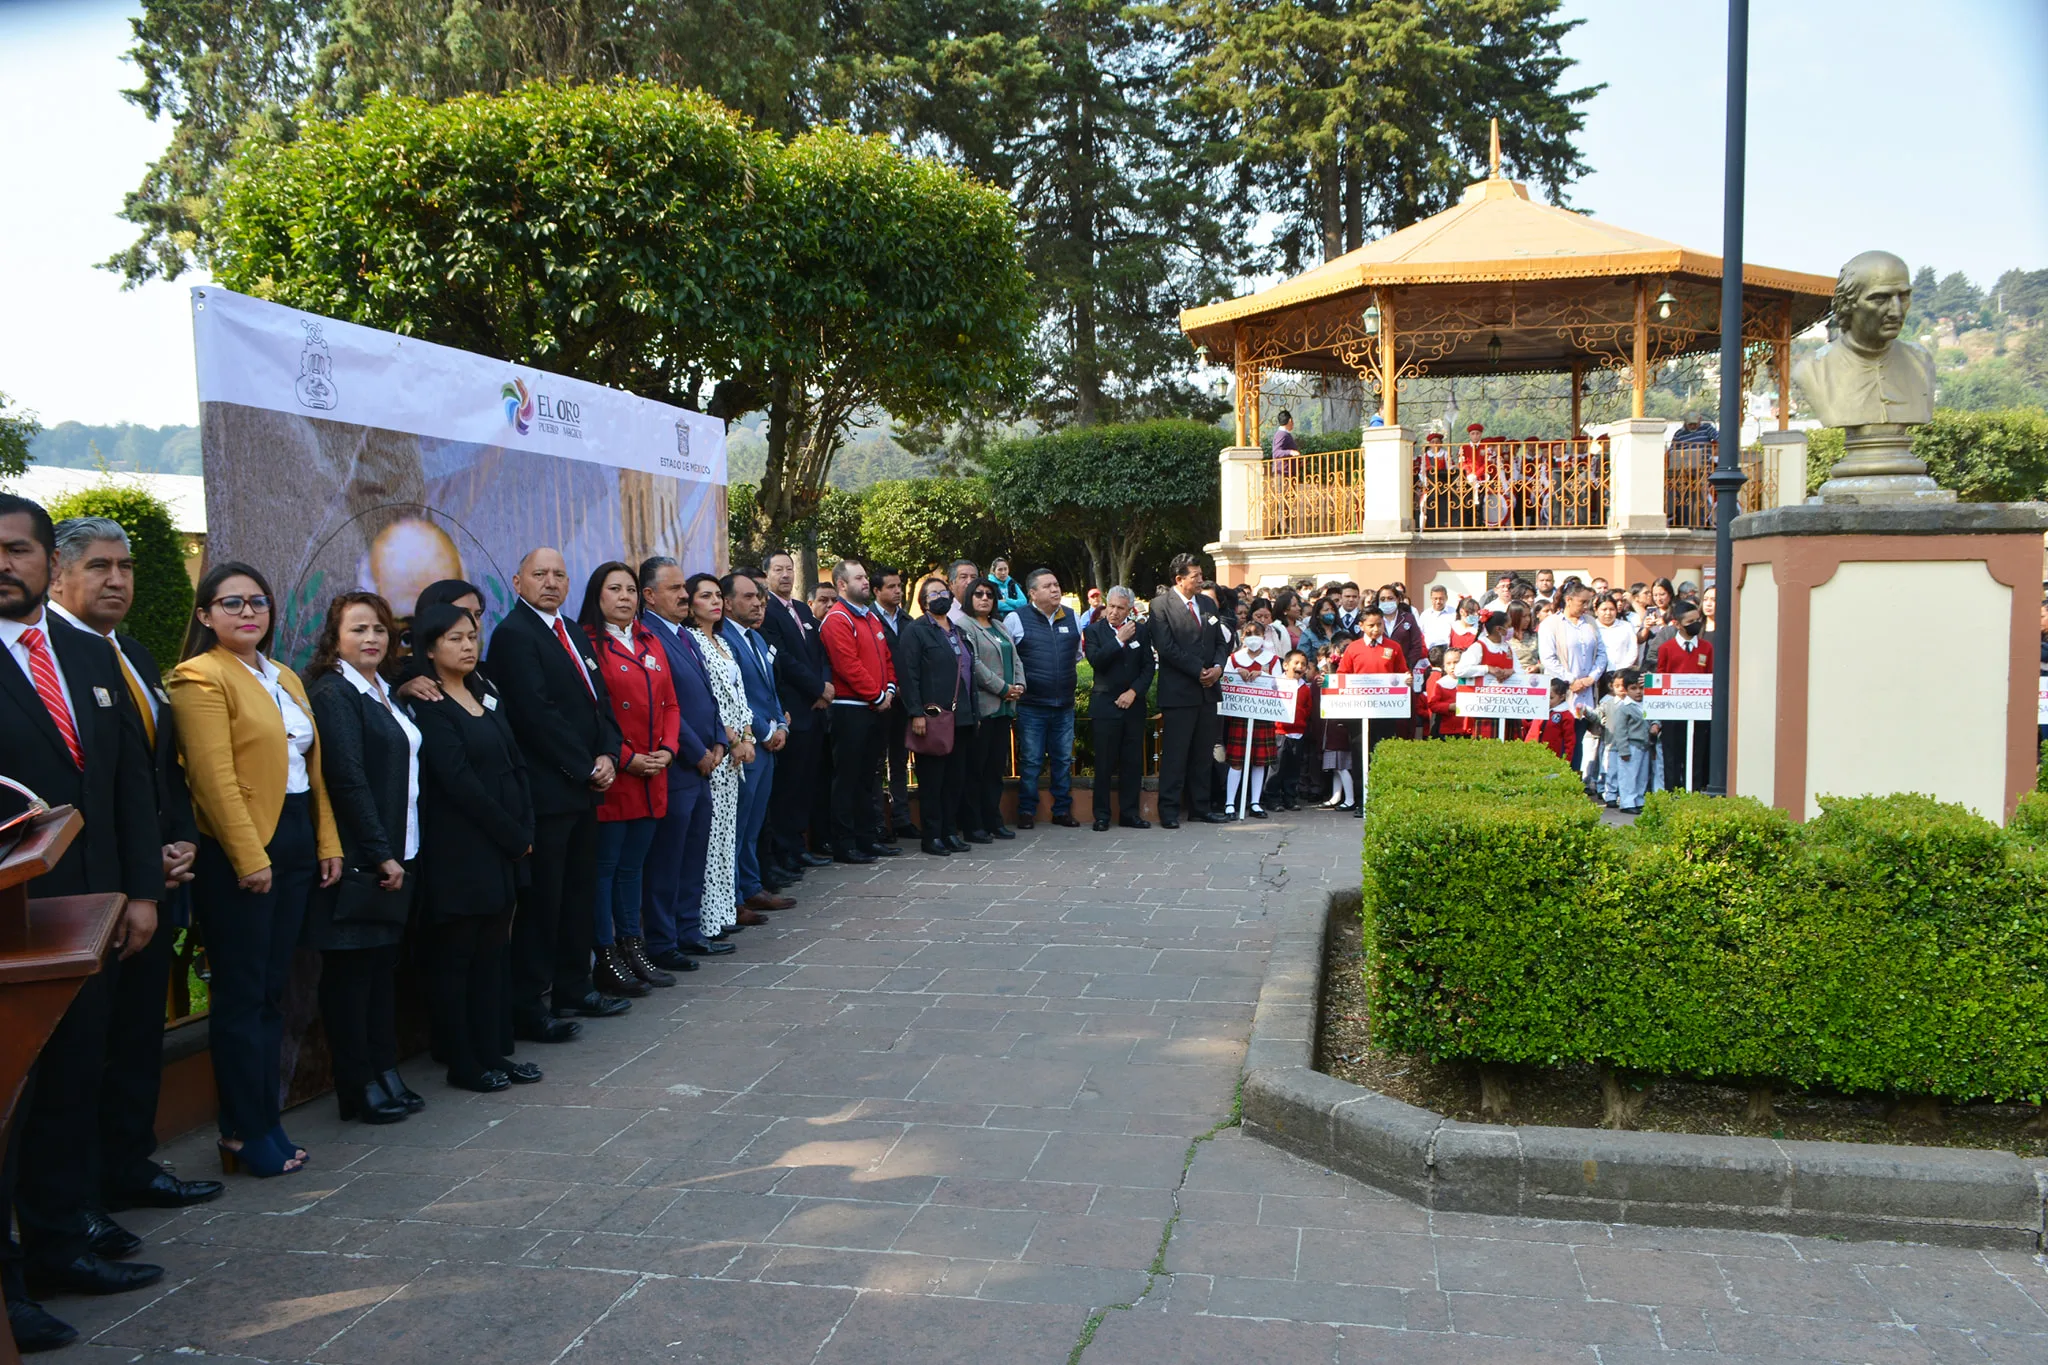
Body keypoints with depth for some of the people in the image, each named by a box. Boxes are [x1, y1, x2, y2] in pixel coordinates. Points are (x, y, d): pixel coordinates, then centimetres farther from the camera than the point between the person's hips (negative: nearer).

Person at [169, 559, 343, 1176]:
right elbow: (214, 776, -16)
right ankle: (245, 1134, 9)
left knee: (271, 990, 12)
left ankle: (266, 1122, 19)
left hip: (295, 844, 7)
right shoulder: (201, 677, -7)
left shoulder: (286, 679, 17)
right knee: (242, 995, 0)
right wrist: (250, 858, -19)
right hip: (239, 853, -7)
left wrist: (328, 841, 9)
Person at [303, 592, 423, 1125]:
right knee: (351, 971, 0)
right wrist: (381, 855, -17)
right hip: (357, 860, -8)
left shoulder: (384, 692, 16)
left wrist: (399, 854, 10)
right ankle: (358, 1088, 8)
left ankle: (385, 1074, 19)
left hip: (393, 855, 8)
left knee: (383, 965, 12)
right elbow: (348, 779, -17)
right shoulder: (332, 693, -11)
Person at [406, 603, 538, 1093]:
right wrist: (515, 836, -12)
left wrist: (525, 829, 0)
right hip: (458, 853, -7)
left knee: (493, 951, 11)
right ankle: (461, 1062, 11)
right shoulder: (428, 707, -10)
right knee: (454, 956, 3)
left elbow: (515, 761, 12)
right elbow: (459, 781, -15)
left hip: (504, 847, 7)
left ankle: (492, 1052, 19)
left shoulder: (486, 692, 14)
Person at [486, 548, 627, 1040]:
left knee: (579, 894, 15)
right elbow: (536, 713, -17)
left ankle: (573, 989, 26)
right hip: (546, 791, -8)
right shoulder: (514, 634, -10)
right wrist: (586, 768, -13)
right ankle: (528, 1007, 6)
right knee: (540, 902, -2)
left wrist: (608, 756, -2)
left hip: (585, 787, 8)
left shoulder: (575, 635, 17)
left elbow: (599, 701, 16)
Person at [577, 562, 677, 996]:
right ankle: (605, 959, 9)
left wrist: (667, 749, 0)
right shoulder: (588, 643, -8)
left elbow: (669, 703, 16)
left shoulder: (650, 643, 15)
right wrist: (625, 758, -15)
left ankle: (631, 946, 24)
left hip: (651, 779, 7)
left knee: (633, 863, 15)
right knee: (604, 866, 1)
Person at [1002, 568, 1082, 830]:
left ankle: (1062, 811, 19)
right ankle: (1026, 812, 12)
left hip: (1064, 704, 4)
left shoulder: (1071, 618, 8)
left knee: (1063, 760, 9)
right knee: (1030, 761, 1)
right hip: (1031, 705, -4)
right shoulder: (1016, 619, -6)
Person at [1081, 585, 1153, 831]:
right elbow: (1096, 661, -14)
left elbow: (1148, 666, 6)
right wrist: (1120, 640, -15)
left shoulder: (1141, 630, 8)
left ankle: (1129, 813, 13)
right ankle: (1102, 815, 6)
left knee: (1133, 762, 4)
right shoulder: (1093, 630, 1)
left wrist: (1134, 692, -7)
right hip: (1105, 706, -3)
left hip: (1133, 704, 3)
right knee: (1104, 763, -1)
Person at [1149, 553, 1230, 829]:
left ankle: (1199, 806, 18)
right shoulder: (1161, 605, -6)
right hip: (1178, 691, -6)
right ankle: (1169, 810, 2)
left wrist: (1217, 667, -4)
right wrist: (1198, 670, -14)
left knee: (1203, 752, 10)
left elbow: (1222, 641, 16)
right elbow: (1166, 647, -14)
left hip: (1207, 690, 6)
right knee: (1174, 753, -3)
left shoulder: (1208, 604, 15)